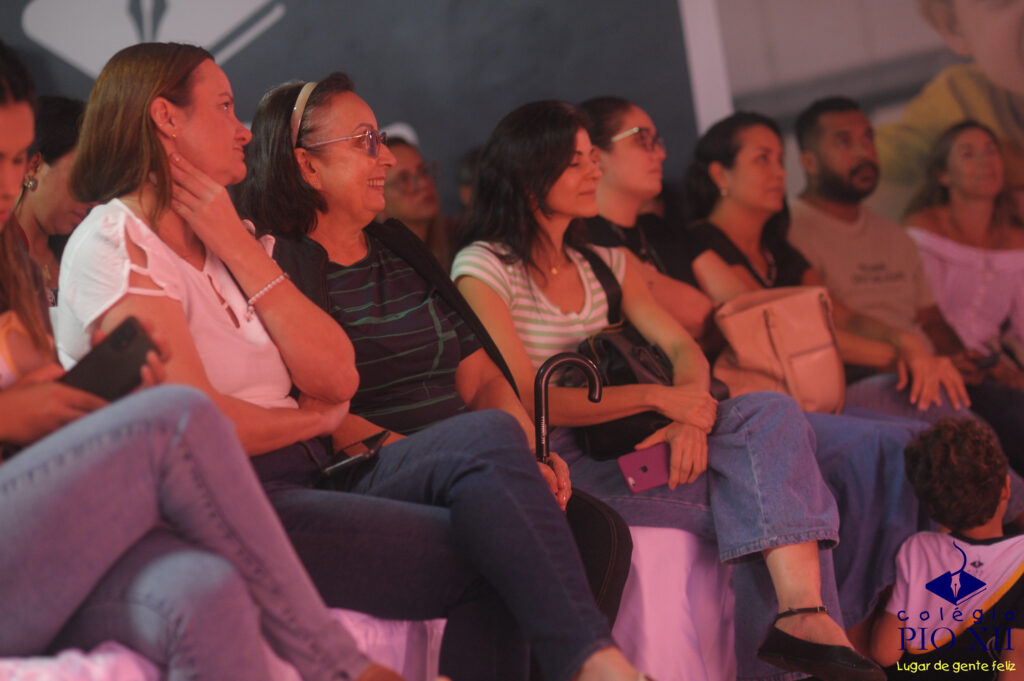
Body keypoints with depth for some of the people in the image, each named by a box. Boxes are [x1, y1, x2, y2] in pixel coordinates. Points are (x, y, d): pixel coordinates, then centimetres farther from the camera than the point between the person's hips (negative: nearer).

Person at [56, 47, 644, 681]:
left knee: (491, 434, -19)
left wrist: (238, 249, 0)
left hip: (314, 472, 7)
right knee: (491, 549, -21)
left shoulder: (226, 235, 19)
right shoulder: (114, 243, -5)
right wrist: (318, 418, 2)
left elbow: (338, 378, 5)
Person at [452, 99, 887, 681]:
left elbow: (683, 348, 9)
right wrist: (657, 398, -14)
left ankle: (804, 613, -33)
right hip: (558, 464, -6)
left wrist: (693, 416, -14)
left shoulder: (606, 262, 20)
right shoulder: (483, 269, -2)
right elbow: (527, 399, -11)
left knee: (773, 414, -21)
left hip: (622, 443, 6)